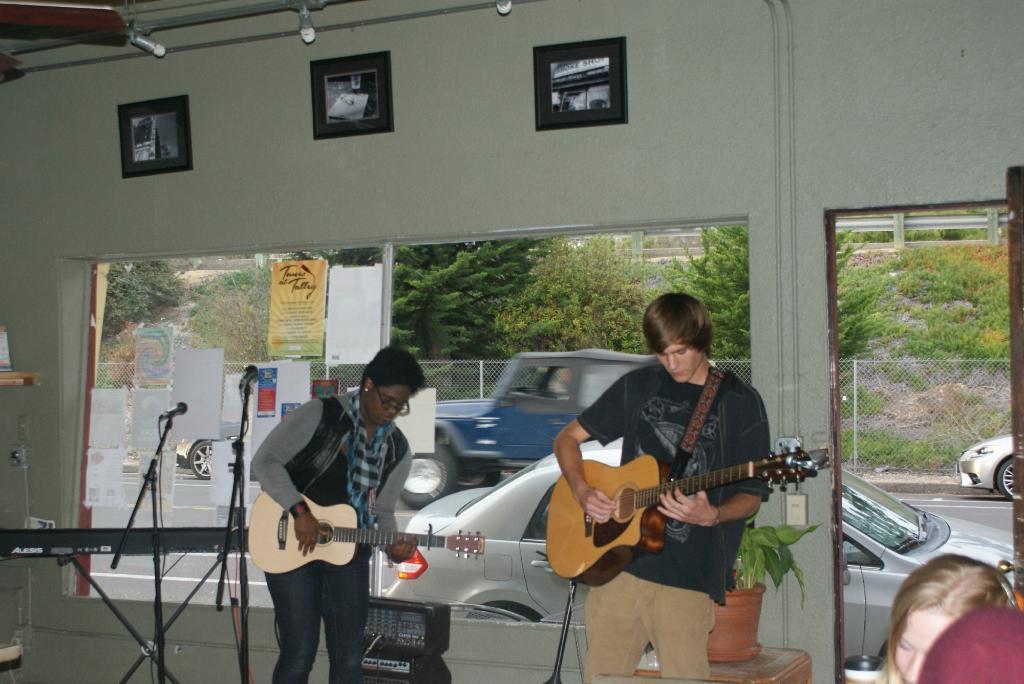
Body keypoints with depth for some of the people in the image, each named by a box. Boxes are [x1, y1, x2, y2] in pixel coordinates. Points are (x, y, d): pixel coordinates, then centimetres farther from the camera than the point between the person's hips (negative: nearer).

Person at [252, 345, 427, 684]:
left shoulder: (398, 448, 7)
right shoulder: (320, 414, -10)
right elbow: (265, 461, -14)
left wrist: (395, 546, -7)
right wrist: (301, 512, -22)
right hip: (292, 545, -5)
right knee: (300, 653, -6)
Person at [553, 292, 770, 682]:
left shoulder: (740, 403, 1)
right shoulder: (638, 387, 10)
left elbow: (750, 497, 2)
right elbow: (567, 438, 15)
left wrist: (711, 515, -19)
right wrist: (582, 492, -3)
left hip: (689, 576, -3)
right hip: (617, 563, 3)